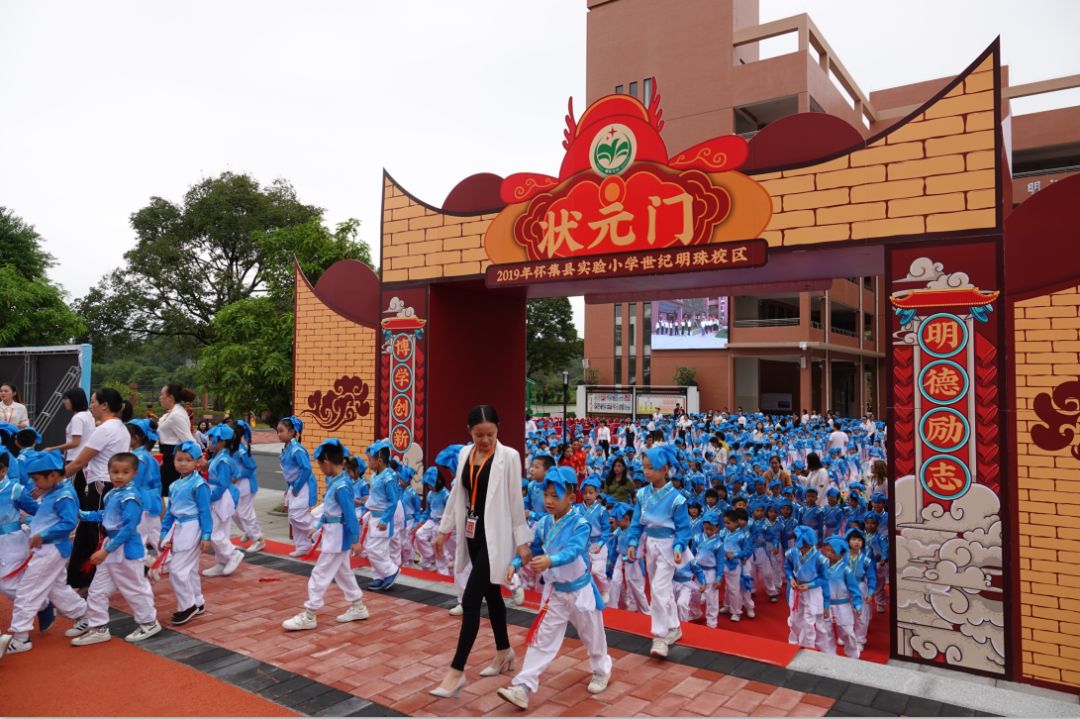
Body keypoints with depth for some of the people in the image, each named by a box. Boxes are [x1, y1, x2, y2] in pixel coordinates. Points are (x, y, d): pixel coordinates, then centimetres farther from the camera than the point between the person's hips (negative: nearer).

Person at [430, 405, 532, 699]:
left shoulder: (509, 456, -11)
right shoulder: (464, 454, 5)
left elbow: (516, 501, -8)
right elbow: (456, 493, 14)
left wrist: (522, 541, -7)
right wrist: (444, 529, 15)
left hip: (495, 535, -6)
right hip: (472, 534, 6)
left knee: (470, 600, -9)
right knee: (490, 594, 18)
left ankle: (457, 671, -1)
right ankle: (504, 651, 35)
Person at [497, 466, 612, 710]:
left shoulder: (580, 523, -23)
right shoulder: (544, 523, -6)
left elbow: (573, 551, -39)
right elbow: (533, 548, 4)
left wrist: (550, 561, -58)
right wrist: (515, 564, -14)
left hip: (580, 590, -4)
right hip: (554, 590, 4)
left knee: (592, 635, 17)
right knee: (542, 639, 3)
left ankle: (601, 671, 43)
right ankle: (523, 687, 3)